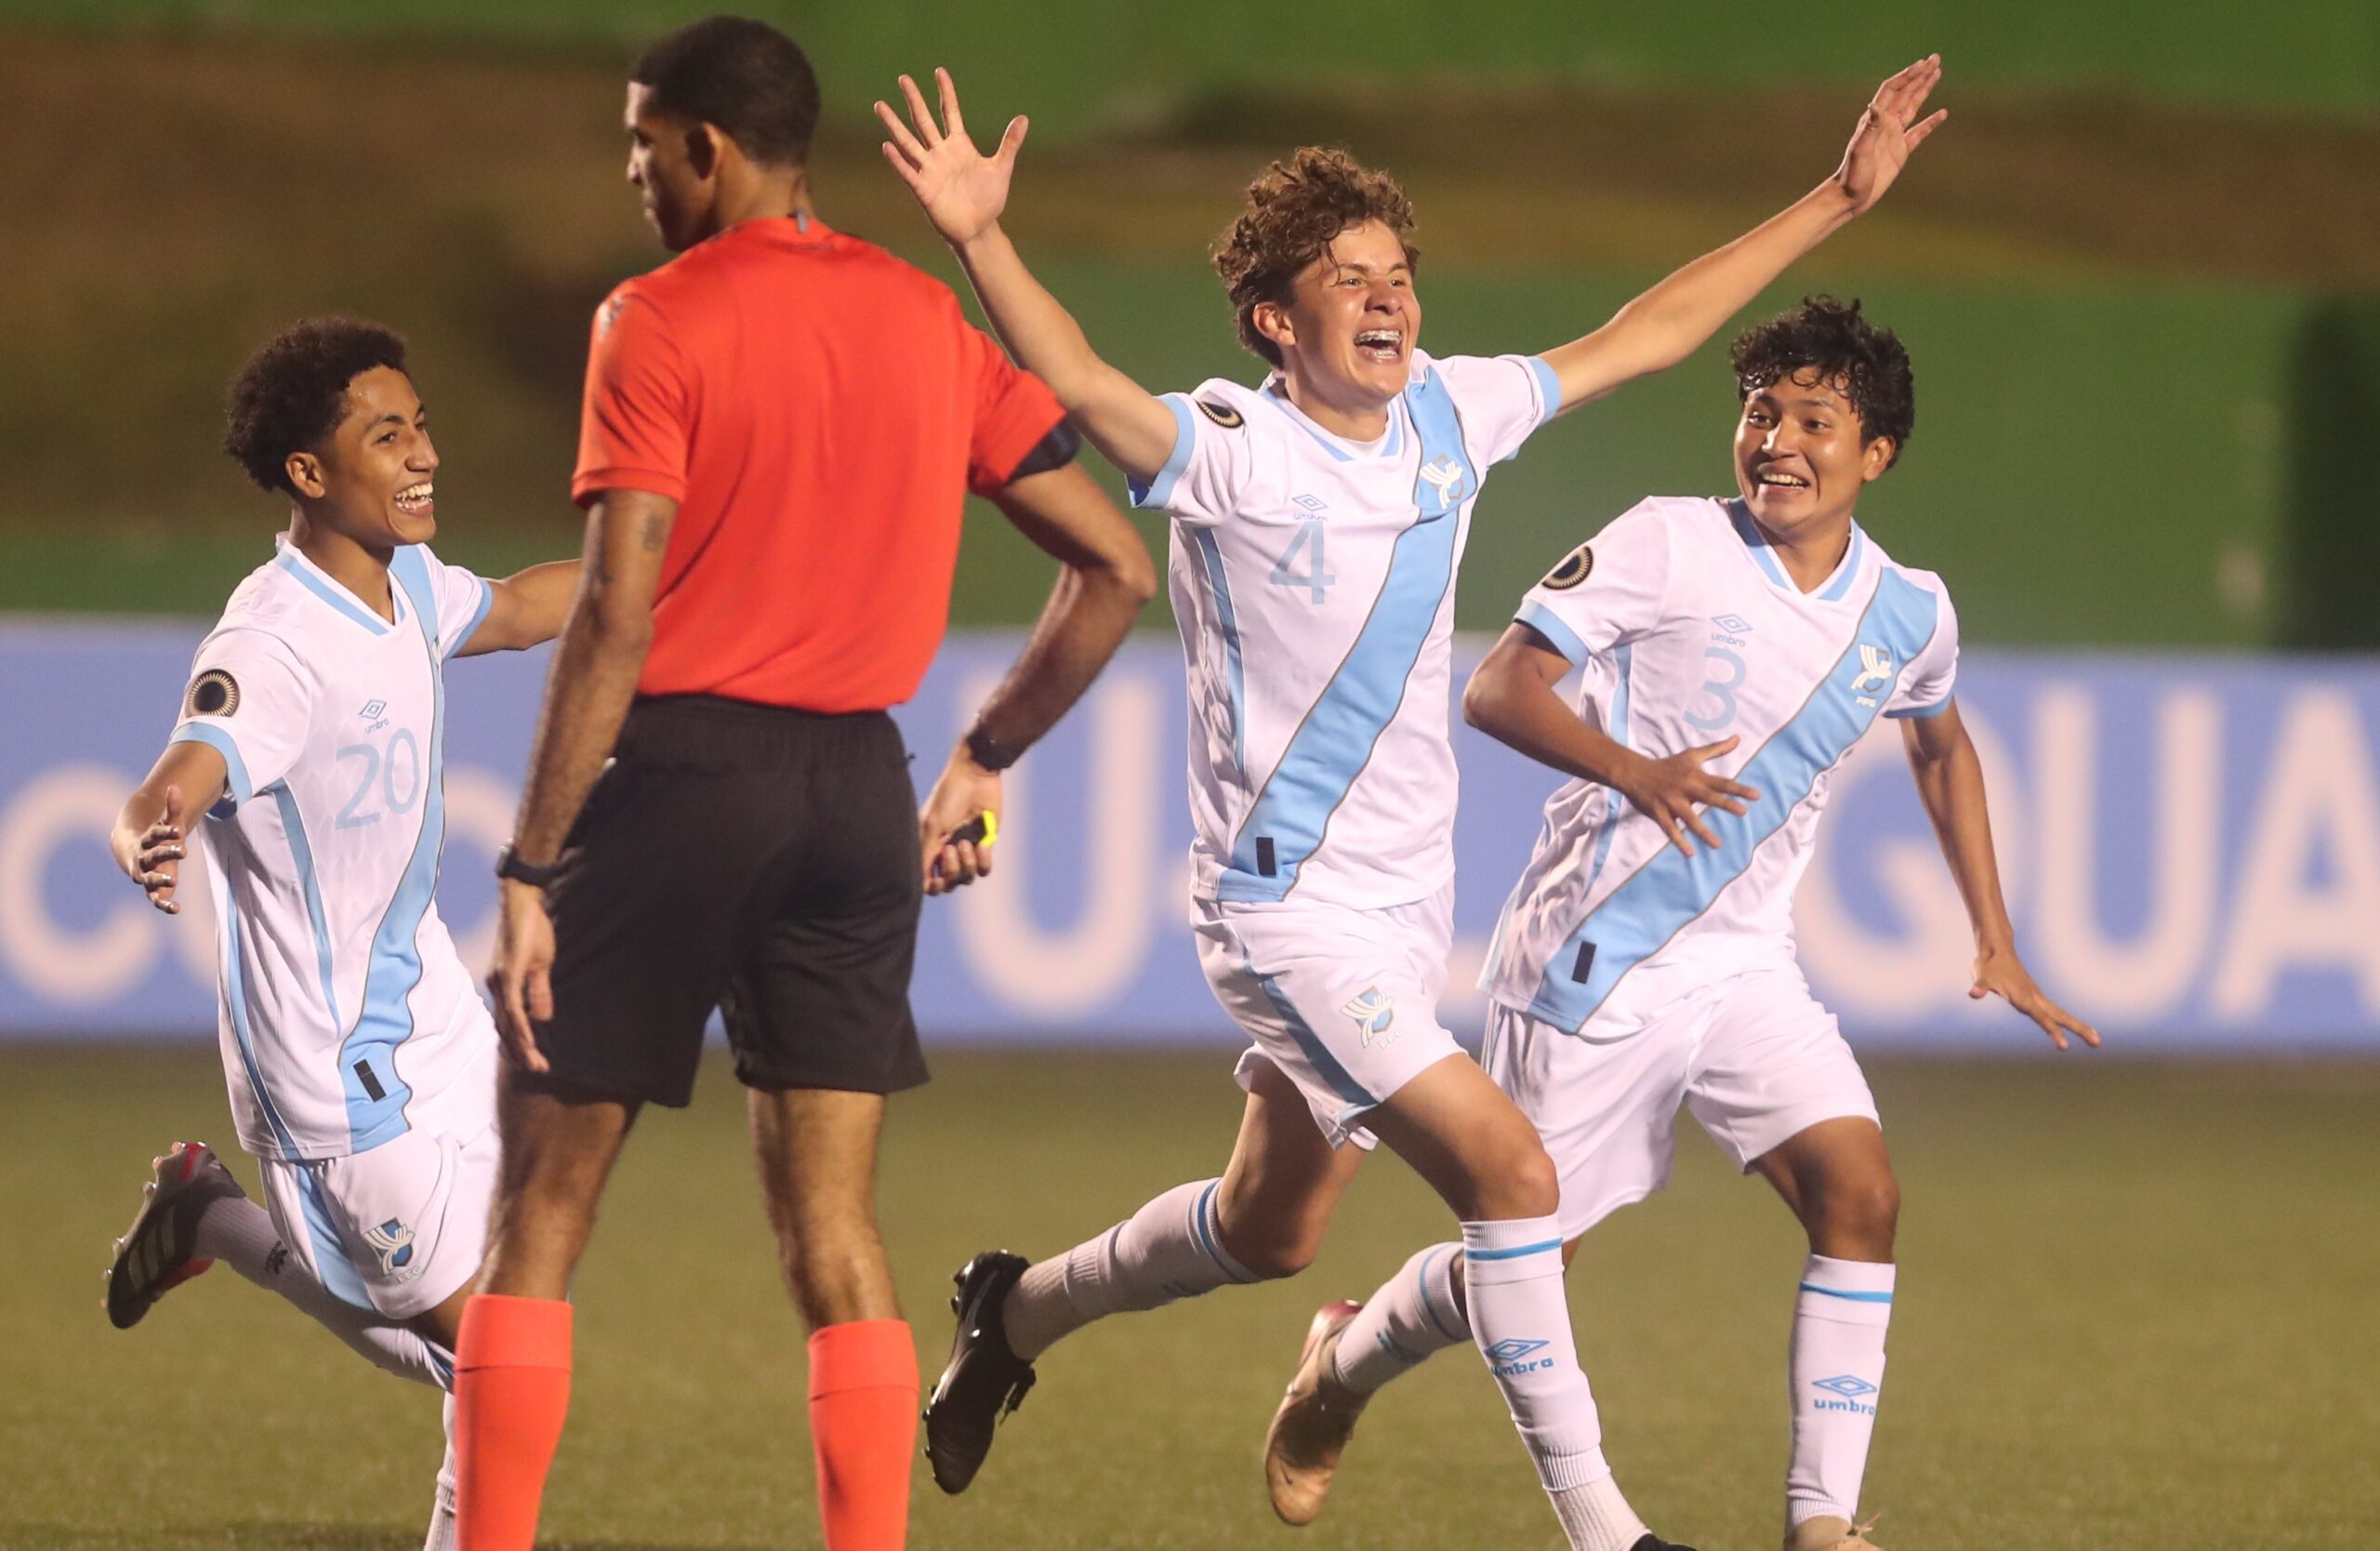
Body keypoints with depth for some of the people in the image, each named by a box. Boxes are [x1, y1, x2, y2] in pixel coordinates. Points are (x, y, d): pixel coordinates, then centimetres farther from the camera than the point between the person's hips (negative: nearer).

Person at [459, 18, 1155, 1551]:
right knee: (834, 1222, 6)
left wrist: (530, 869, -13)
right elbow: (1118, 570, 10)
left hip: (682, 767, -5)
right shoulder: (928, 322, 9)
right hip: (857, 789, 5)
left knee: (544, 1199, 4)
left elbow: (616, 619, -15)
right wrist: (983, 760, 19)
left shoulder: (659, 321, -8)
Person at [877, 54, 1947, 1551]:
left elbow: (1639, 336, 12)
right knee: (1511, 1165, -19)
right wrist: (981, 242, -53)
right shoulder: (1234, 453, -17)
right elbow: (1083, 386, -36)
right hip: (1289, 905, -7)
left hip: (1406, 895, 7)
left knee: (1271, 1230, 19)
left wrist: (1840, 198, 12)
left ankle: (1017, 1311, 44)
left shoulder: (1449, 414, 2)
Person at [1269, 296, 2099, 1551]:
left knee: (1860, 1192, -17)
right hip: (1594, 961, -4)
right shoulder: (1669, 545, -12)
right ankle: (1344, 1362, 35)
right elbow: (1498, 688, -14)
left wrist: (1995, 947, 21)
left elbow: (1941, 746, 25)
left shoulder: (1908, 614, 3)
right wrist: (1634, 770, -31)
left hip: (1743, 964, 4)